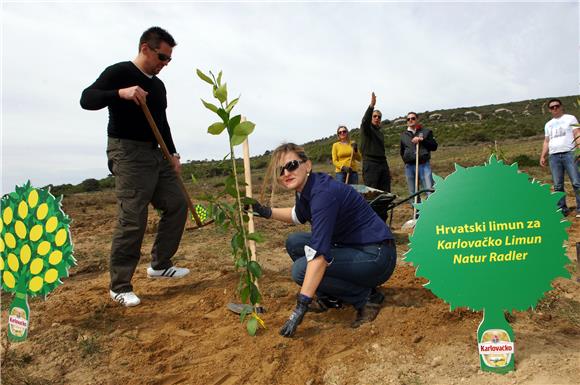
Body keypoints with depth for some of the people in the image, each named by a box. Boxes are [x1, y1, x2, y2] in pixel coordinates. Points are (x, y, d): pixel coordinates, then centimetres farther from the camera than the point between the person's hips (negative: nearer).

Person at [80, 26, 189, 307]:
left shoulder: (158, 85, 17)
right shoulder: (119, 72, -6)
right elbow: (86, 99, -17)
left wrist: (172, 154, 14)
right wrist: (120, 93, -32)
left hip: (157, 154, 9)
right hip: (128, 153, -8)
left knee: (177, 205, 7)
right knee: (132, 220, -12)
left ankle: (159, 265, 20)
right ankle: (119, 286, 1)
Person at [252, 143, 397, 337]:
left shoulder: (323, 192, -26)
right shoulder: (305, 189, 1)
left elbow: (319, 255, -32)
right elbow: (298, 215, 27)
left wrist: (301, 306, -32)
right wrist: (266, 212, 14)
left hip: (376, 257, -9)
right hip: (351, 246, 9)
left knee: (302, 269, -20)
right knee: (294, 242, 8)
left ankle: (367, 297, -4)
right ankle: (330, 298, 15)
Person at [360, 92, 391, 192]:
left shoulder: (380, 132, 24)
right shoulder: (366, 128, 4)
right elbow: (365, 120, -21)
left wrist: (387, 169, 22)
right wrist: (371, 106, -37)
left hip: (383, 164, 7)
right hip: (370, 164, -7)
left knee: (386, 193, 1)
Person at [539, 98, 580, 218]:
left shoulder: (570, 118, 10)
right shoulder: (548, 124, 23)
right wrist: (542, 156, 11)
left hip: (569, 153, -4)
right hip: (553, 156, 4)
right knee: (557, 186, 2)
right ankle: (562, 209, 6)